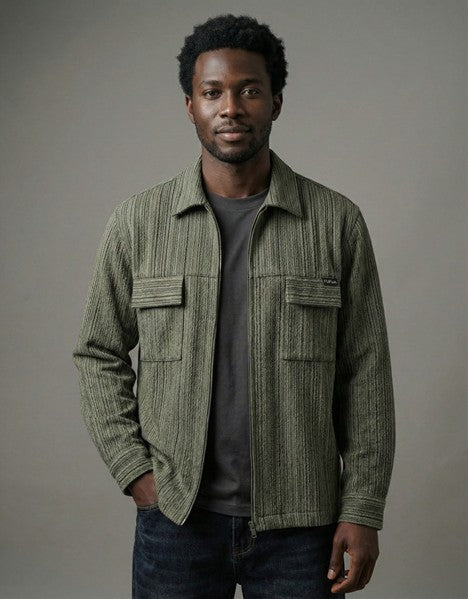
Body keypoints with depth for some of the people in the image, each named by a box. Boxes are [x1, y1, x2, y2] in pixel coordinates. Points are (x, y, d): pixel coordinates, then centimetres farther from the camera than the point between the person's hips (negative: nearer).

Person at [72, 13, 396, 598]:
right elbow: (99, 355, 7)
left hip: (301, 523, 0)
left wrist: (362, 509, -3)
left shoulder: (337, 221, -2)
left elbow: (365, 374, 0)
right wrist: (133, 471, -2)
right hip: (175, 517, 1)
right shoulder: (137, 220, 0)